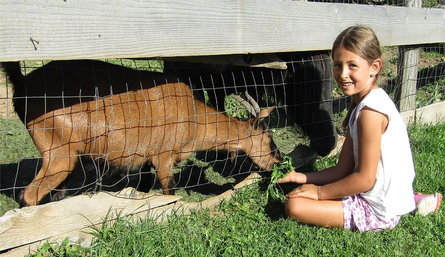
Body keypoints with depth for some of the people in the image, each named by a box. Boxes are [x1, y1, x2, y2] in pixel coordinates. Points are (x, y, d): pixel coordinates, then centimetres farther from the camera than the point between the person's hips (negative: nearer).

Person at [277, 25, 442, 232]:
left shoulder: (370, 111, -23)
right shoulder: (360, 104, 7)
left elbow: (365, 179, -21)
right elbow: (343, 170, 7)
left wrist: (319, 191, -11)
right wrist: (301, 177, 3)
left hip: (378, 213, -9)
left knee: (293, 205, -13)